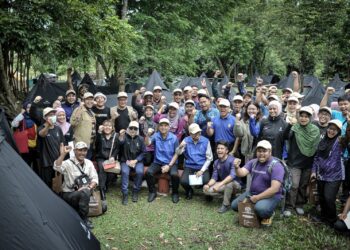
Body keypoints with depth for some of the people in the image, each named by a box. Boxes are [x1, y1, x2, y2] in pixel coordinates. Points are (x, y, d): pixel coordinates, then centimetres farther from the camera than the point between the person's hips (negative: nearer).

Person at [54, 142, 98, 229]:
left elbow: (95, 178, 3)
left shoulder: (89, 163, 4)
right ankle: (83, 220, -16)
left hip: (83, 194, 6)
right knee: (84, 193, -32)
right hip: (69, 194, -6)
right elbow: (56, 167, -32)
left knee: (86, 191, -27)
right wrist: (62, 154, -39)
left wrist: (89, 187, -15)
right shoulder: (68, 163, -12)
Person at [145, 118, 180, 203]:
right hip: (158, 162, 2)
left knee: (174, 174, -29)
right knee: (148, 172, -25)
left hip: (171, 163, -1)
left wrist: (169, 165, -12)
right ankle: (152, 192, 0)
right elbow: (147, 143, -18)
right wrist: (148, 134, -38)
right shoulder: (156, 136, -1)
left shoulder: (174, 138, -4)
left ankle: (175, 193, 0)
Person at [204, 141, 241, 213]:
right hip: (223, 184, 6)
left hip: (235, 183, -6)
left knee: (229, 183, -40)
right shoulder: (216, 162, -2)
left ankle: (226, 205, -18)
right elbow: (214, 177, -3)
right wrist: (208, 185, -24)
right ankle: (229, 195, 5)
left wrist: (220, 184, -46)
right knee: (206, 190, -13)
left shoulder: (232, 160, -23)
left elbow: (232, 175, -37)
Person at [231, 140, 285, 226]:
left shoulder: (276, 166, -19)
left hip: (271, 196, -6)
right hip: (252, 192, 7)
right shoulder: (253, 162, 2)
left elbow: (274, 189, -26)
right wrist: (237, 168, -32)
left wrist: (257, 198, -23)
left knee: (260, 208, -35)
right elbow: (241, 173, -9)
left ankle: (269, 214, 1)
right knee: (234, 205, -1)